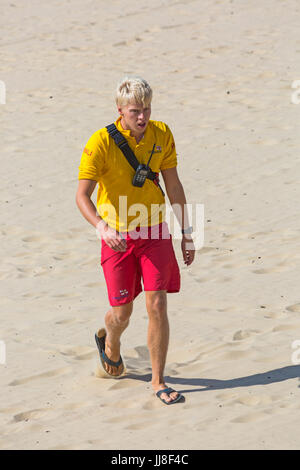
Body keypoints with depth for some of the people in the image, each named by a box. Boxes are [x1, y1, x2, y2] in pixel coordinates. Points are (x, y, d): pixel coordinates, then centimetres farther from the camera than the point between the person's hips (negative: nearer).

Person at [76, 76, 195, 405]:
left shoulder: (161, 135, -4)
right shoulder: (101, 143, -16)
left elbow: (174, 186, 7)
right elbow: (82, 196, -16)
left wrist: (186, 233, 8)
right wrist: (102, 227, -34)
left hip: (155, 233, 2)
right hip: (118, 238, -2)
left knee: (157, 306, -7)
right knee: (122, 312, 6)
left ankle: (158, 383, 3)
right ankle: (110, 342, 44)